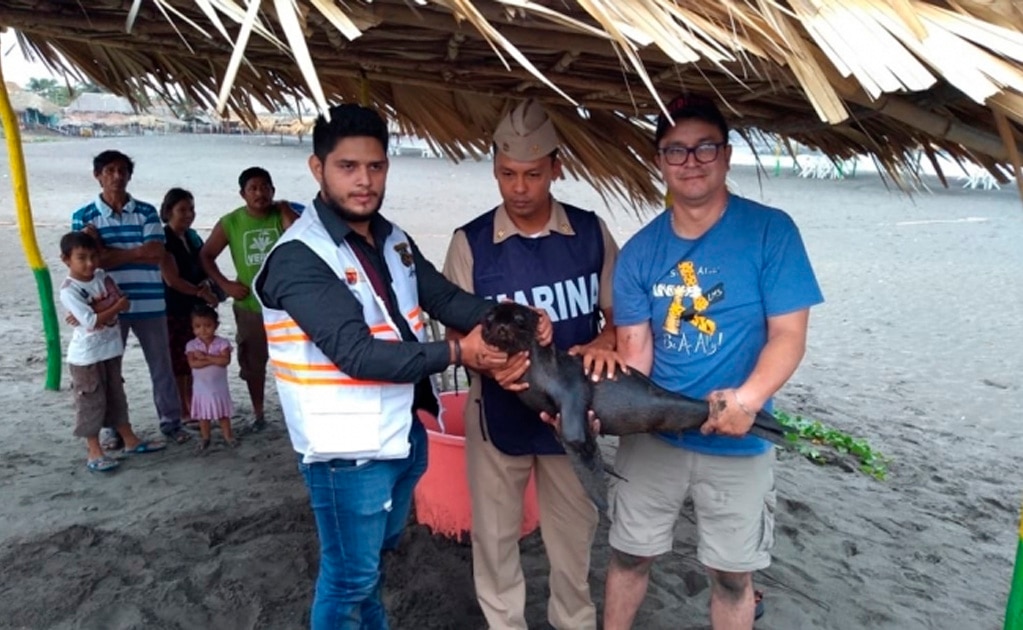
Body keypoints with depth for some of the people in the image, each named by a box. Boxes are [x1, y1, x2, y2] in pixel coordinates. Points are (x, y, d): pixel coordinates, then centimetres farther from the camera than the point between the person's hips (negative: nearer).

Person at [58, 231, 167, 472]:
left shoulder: (103, 277, 1)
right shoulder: (68, 290, -17)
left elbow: (125, 303, -4)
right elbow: (91, 321, -24)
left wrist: (97, 310, -16)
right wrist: (114, 306, -14)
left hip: (111, 349, 6)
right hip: (86, 355, -6)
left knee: (116, 396, 17)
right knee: (92, 403, 2)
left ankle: (131, 440, 28)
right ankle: (94, 453, 11)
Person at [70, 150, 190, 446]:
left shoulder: (146, 211, 2)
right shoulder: (83, 216, 1)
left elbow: (156, 252, -9)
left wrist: (109, 253, -12)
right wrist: (136, 252, -15)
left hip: (149, 302, 0)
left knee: (161, 365, 8)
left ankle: (171, 421, 21)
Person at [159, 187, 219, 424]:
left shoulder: (193, 236, 13)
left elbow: (204, 268, 15)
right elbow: (172, 279, -15)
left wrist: (206, 284, -8)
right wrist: (202, 293, -13)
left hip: (196, 307, 7)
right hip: (174, 310, -7)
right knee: (178, 362, -1)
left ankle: (193, 408, 20)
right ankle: (183, 412, 7)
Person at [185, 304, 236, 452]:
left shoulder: (222, 343, -10)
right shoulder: (192, 345, -8)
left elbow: (225, 360, -23)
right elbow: (193, 363, -21)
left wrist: (205, 356, -25)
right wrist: (214, 360, -24)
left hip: (219, 386, -1)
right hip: (201, 387, 1)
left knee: (223, 412, 11)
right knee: (203, 414, 11)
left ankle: (227, 435, 23)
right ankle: (205, 437, 24)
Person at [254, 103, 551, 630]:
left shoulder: (392, 239, 5)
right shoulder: (299, 257, -20)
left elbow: (447, 298, 2)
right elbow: (357, 353, -27)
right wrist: (456, 353, -26)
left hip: (403, 431, 8)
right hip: (349, 449, -8)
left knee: (377, 552, 28)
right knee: (349, 575, 10)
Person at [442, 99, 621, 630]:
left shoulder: (591, 232, -5)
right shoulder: (470, 242, -10)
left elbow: (619, 313, 2)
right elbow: (457, 334, -7)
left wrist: (603, 343, -21)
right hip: (498, 410, -1)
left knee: (574, 532, 19)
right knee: (495, 534, 15)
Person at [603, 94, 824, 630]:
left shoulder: (770, 231, -10)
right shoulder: (639, 251, -2)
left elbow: (788, 336, -11)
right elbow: (635, 352, -4)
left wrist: (747, 399, -28)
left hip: (737, 442, -1)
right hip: (651, 435, 2)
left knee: (732, 574, 14)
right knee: (629, 554, 16)